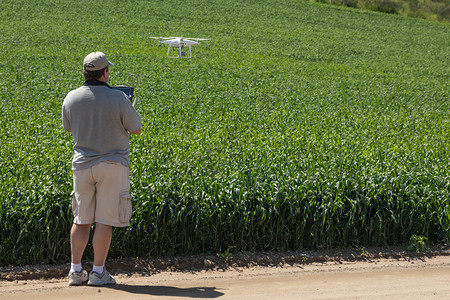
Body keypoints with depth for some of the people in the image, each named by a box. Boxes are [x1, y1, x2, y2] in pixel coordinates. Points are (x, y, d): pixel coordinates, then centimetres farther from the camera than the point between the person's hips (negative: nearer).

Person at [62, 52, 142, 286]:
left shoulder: (71, 98, -1)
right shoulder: (118, 99, -13)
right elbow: (135, 129, -4)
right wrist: (129, 112, 14)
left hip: (82, 163, 4)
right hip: (112, 164, -4)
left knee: (81, 220, 13)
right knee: (105, 220, 2)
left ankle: (75, 270, 14)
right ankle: (98, 272, 4)